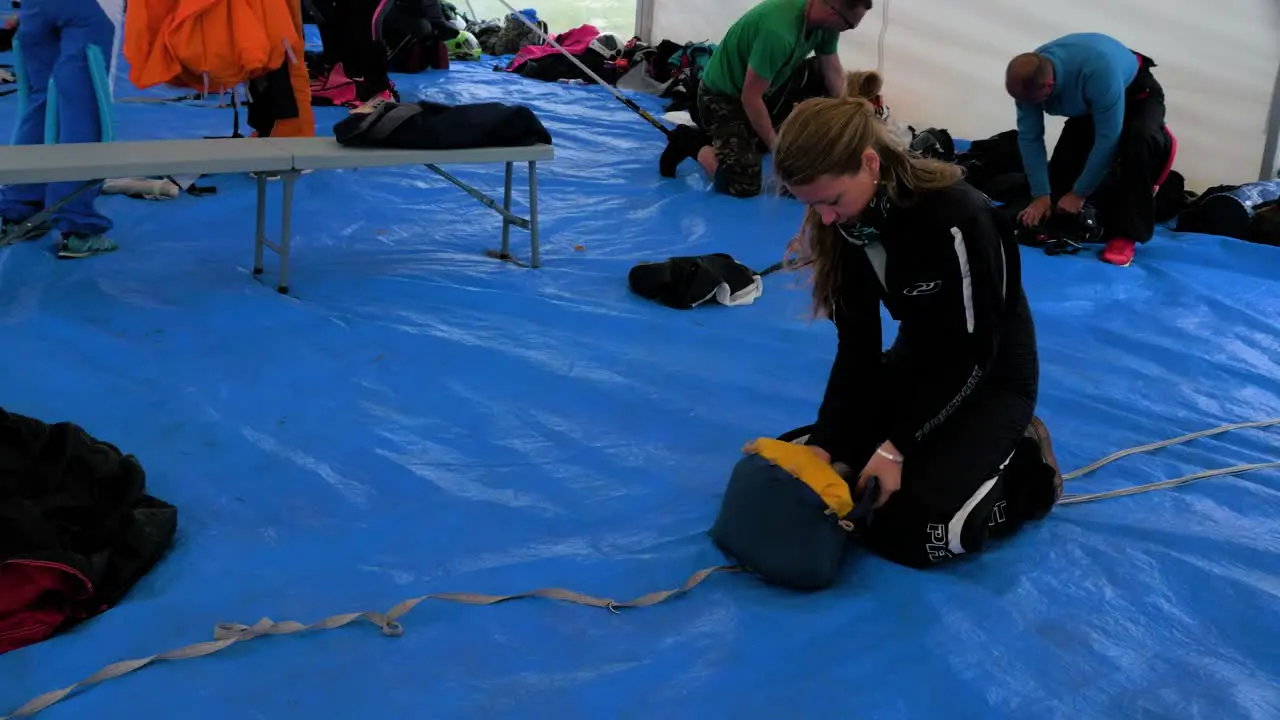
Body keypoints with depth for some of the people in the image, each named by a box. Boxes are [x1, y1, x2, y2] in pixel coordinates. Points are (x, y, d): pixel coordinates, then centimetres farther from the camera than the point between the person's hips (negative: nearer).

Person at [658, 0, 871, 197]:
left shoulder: (824, 22, -10)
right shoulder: (778, 31, -35)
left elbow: (834, 74, 5)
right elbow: (750, 97, -27)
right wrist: (777, 147, -18)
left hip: (759, 92, 9)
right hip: (721, 95, -9)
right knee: (745, 184, -21)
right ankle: (691, 144, 0)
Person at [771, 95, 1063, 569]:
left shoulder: (955, 219, -32)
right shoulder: (847, 220, -10)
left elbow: (972, 356, -24)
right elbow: (857, 346, -7)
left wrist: (898, 445, -26)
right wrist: (822, 440, -18)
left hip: (991, 377, -7)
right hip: (917, 362, 7)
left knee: (911, 530, -22)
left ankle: (1025, 465, 3)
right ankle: (937, 455, 15)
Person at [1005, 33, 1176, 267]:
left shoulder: (1098, 70, -43)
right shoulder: (1029, 76, -25)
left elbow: (1107, 138, -37)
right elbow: (1029, 138, -20)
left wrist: (1079, 193, -31)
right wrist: (1041, 195, -24)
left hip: (1138, 94, -6)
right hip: (1088, 104, 6)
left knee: (1138, 141, -34)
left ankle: (1126, 233, -29)